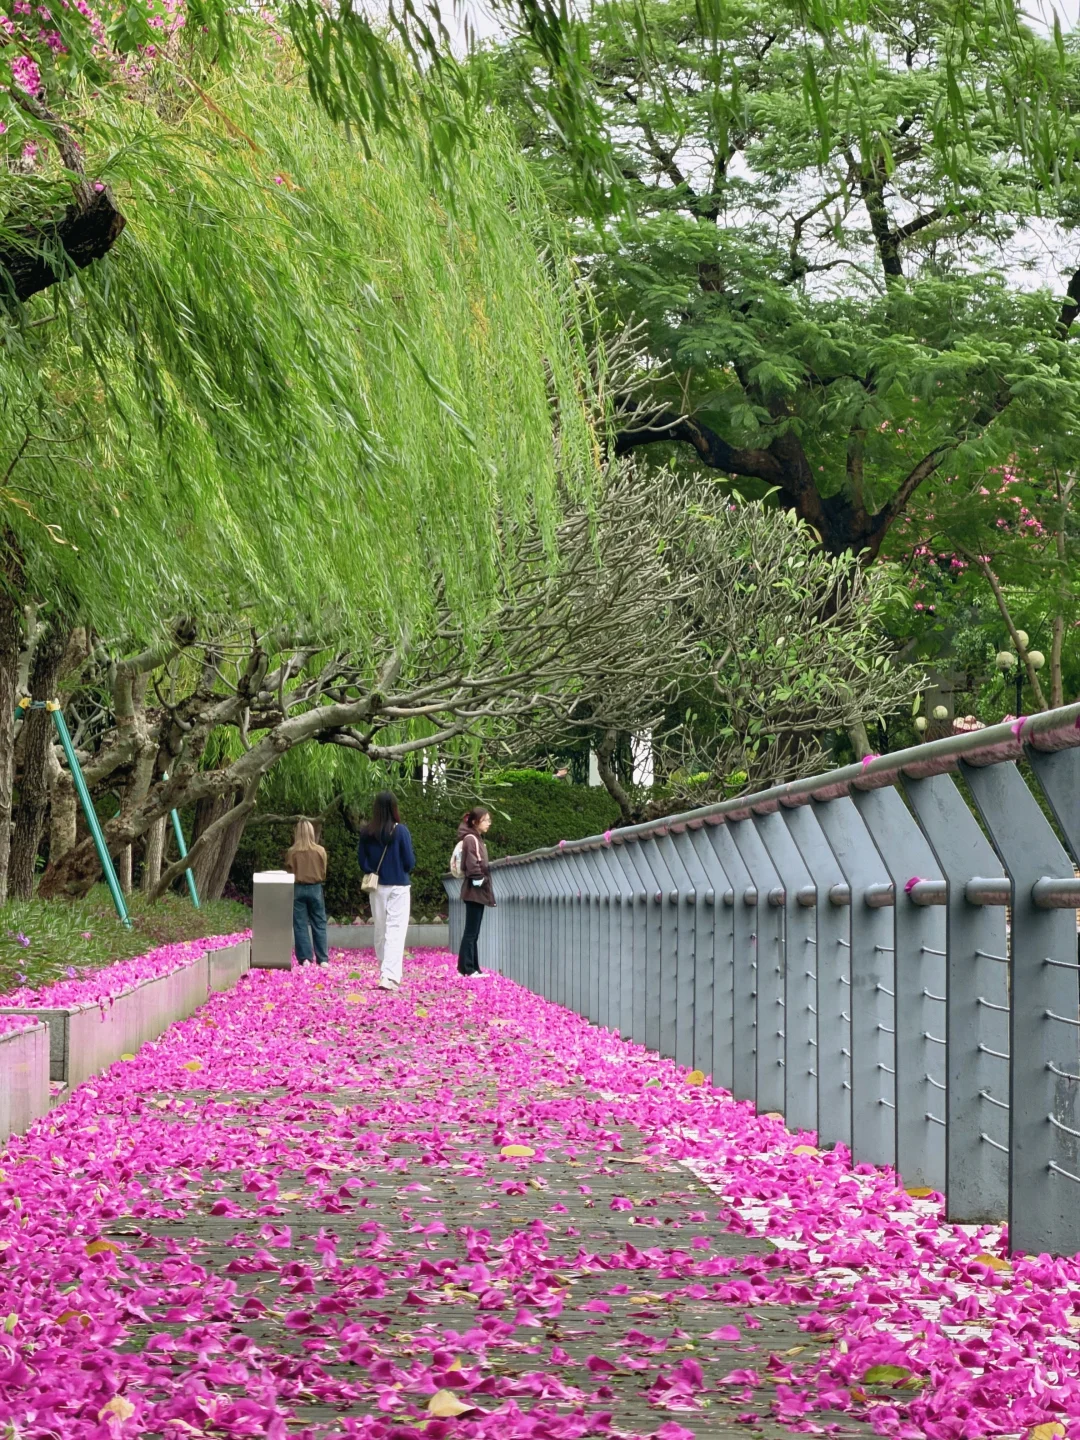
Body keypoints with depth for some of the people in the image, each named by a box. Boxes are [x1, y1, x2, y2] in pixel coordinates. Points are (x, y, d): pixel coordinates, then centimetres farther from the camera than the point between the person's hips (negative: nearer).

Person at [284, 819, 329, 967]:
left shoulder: (291, 852, -7)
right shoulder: (320, 851, -4)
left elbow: (289, 873, 0)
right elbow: (324, 873, 3)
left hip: (298, 889, -1)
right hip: (315, 888, 1)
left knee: (300, 925, 4)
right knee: (319, 924, 7)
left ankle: (305, 958, -2)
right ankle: (323, 959, 5)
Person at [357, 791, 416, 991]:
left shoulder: (366, 832, -1)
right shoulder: (400, 831, -11)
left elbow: (362, 861, 1)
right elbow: (410, 862, -8)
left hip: (377, 887, 4)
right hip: (399, 886, -4)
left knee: (380, 930, 16)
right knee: (396, 931, -6)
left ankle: (385, 972, 25)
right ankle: (390, 976, -19)